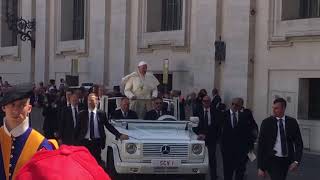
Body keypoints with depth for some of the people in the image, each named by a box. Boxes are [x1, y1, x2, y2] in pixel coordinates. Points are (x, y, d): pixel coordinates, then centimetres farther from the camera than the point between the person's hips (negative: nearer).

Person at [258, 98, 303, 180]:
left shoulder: (292, 122, 1)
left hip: (286, 160, 3)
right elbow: (261, 145, -4)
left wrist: (296, 161, -13)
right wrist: (260, 167, -8)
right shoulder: (266, 123, -6)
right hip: (272, 159, -3)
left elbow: (298, 143, 2)